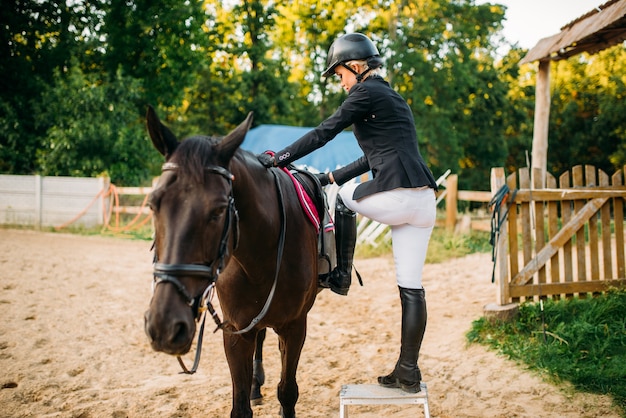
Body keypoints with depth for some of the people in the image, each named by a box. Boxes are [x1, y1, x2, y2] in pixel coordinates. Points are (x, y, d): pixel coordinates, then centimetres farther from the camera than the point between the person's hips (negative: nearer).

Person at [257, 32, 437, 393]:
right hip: (424, 201, 9)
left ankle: (341, 277, 25)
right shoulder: (394, 99, 27)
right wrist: (332, 177, 31)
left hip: (395, 197, -9)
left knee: (344, 199, 22)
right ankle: (408, 372, 12)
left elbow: (323, 134, -4)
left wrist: (279, 159, 0)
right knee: (411, 287, 8)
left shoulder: (366, 93, 0)